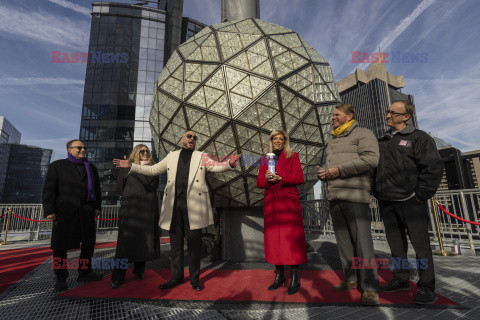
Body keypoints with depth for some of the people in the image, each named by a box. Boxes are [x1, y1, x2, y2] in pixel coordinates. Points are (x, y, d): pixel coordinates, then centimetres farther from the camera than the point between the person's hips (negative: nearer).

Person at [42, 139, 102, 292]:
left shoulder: (90, 167, 15)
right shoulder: (57, 166, 5)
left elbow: (96, 188, 14)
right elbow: (49, 189, -1)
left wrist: (97, 206, 7)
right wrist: (49, 210, -9)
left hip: (86, 211, 4)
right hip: (65, 211, -3)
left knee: (88, 243, 8)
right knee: (60, 244, 3)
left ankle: (84, 273, 21)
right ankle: (60, 277, 18)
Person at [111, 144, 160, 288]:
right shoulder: (126, 168, 9)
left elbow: (152, 186, 3)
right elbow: (120, 188, 10)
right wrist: (131, 200, 6)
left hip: (149, 210, 3)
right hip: (131, 209, -2)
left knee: (144, 241, 4)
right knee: (126, 241, -5)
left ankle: (139, 271, 18)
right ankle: (117, 277, 4)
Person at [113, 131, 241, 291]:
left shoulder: (201, 157, 10)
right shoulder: (171, 157, 17)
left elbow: (216, 166, -3)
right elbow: (153, 170, 22)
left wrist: (229, 163, -23)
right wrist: (131, 166, 16)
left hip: (193, 204, -2)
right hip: (173, 204, 3)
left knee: (194, 243, 4)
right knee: (175, 243, 12)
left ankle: (195, 278, 19)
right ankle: (176, 277, 28)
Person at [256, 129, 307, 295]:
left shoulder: (293, 156, 9)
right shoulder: (265, 160, 17)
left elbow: (299, 178, -2)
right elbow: (259, 182, 12)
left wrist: (280, 178, -15)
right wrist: (267, 179, -11)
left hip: (289, 202, -3)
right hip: (270, 202, 3)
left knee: (291, 237, -6)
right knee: (273, 238, 3)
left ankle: (295, 277, 6)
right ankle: (279, 275, 16)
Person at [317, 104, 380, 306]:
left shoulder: (363, 134, 3)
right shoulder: (332, 142, 26)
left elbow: (371, 159, -13)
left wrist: (339, 170, -15)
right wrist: (323, 173, 7)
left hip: (354, 195, -7)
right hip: (334, 196, 8)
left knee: (362, 240, -6)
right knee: (343, 240, 10)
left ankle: (369, 287, 4)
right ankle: (351, 279, 20)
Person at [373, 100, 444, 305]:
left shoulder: (419, 138, -2)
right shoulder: (382, 141, 15)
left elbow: (434, 167, -9)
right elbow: (373, 167, 20)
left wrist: (422, 195, -13)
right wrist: (376, 192, 12)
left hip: (410, 201, -5)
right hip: (386, 202, 6)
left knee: (420, 243, 1)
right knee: (396, 243, 13)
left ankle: (426, 287, 14)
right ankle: (401, 280, 25)